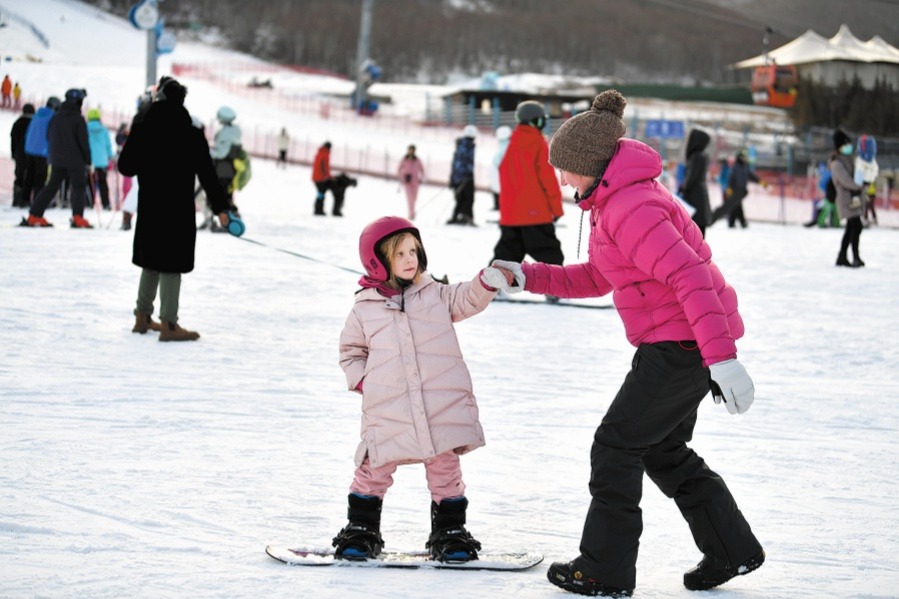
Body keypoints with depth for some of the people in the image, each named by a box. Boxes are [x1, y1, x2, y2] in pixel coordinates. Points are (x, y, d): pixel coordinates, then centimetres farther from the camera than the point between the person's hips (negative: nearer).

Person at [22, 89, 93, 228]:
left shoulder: (56, 118, 9)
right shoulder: (78, 119, -9)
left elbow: (49, 138, 16)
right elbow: (83, 142, -10)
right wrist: (88, 160, -2)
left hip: (57, 160, 6)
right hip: (75, 160, -6)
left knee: (52, 186, 12)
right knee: (79, 187, 1)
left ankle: (34, 216, 7)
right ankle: (77, 218, -14)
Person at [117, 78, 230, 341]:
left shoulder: (142, 130, 1)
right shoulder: (191, 135, -10)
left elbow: (125, 167, 5)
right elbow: (207, 174, -9)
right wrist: (220, 207, -4)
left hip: (148, 208, 5)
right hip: (178, 210, -5)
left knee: (151, 262, 18)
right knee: (171, 265, -2)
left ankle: (143, 317, 26)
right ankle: (168, 325, -3)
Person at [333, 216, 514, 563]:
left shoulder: (435, 295, 8)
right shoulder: (364, 309, 6)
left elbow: (467, 300, -2)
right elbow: (350, 350, 17)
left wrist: (489, 281, -20)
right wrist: (362, 380, 2)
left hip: (442, 408, 1)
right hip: (388, 411, -1)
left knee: (445, 468, 7)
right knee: (375, 469, 1)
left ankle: (449, 532, 20)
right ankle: (361, 531, 18)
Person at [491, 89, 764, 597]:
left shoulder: (632, 207, -20)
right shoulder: (613, 202, 14)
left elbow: (689, 276, -28)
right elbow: (597, 278, 24)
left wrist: (722, 358, -33)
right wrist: (530, 278, 13)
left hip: (682, 344, -11)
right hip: (681, 344, 11)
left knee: (616, 446, -2)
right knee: (664, 451, 19)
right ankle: (733, 551, 25)